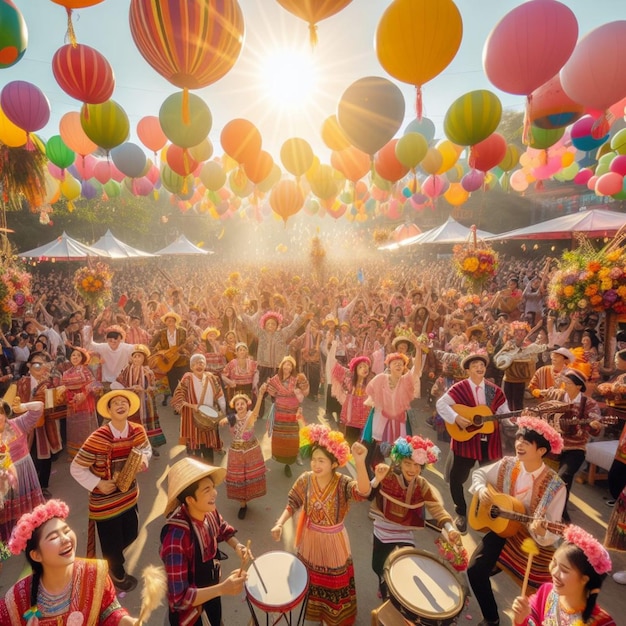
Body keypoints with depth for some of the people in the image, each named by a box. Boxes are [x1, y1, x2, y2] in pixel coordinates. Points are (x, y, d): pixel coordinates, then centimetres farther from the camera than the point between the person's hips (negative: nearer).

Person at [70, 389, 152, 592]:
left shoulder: (138, 431, -13)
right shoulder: (98, 438, -27)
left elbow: (147, 449, 6)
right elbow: (76, 469, -17)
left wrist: (143, 459, -15)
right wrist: (98, 484, -22)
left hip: (129, 495, 5)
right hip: (104, 501, -5)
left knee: (131, 535, 23)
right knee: (112, 542, 13)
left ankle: (112, 558, 56)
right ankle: (117, 574, 45)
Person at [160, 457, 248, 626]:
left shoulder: (209, 512, -19)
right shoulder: (176, 536, -38)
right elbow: (178, 598, -35)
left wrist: (236, 546, -13)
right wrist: (223, 589, -41)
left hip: (211, 586, 6)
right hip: (187, 604, -6)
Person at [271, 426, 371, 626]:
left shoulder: (343, 483, -30)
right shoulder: (305, 480, -19)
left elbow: (363, 492, -50)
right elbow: (292, 504, -8)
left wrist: (360, 463, -67)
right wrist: (280, 523, -25)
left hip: (334, 542, -3)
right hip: (311, 541, 3)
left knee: (335, 582, 22)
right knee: (312, 579, 29)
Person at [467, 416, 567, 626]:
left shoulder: (555, 487, -20)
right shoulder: (507, 465, -10)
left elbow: (551, 535, -17)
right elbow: (479, 474, 7)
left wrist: (541, 531, -39)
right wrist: (481, 489, -13)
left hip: (532, 539, -2)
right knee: (475, 569, -12)